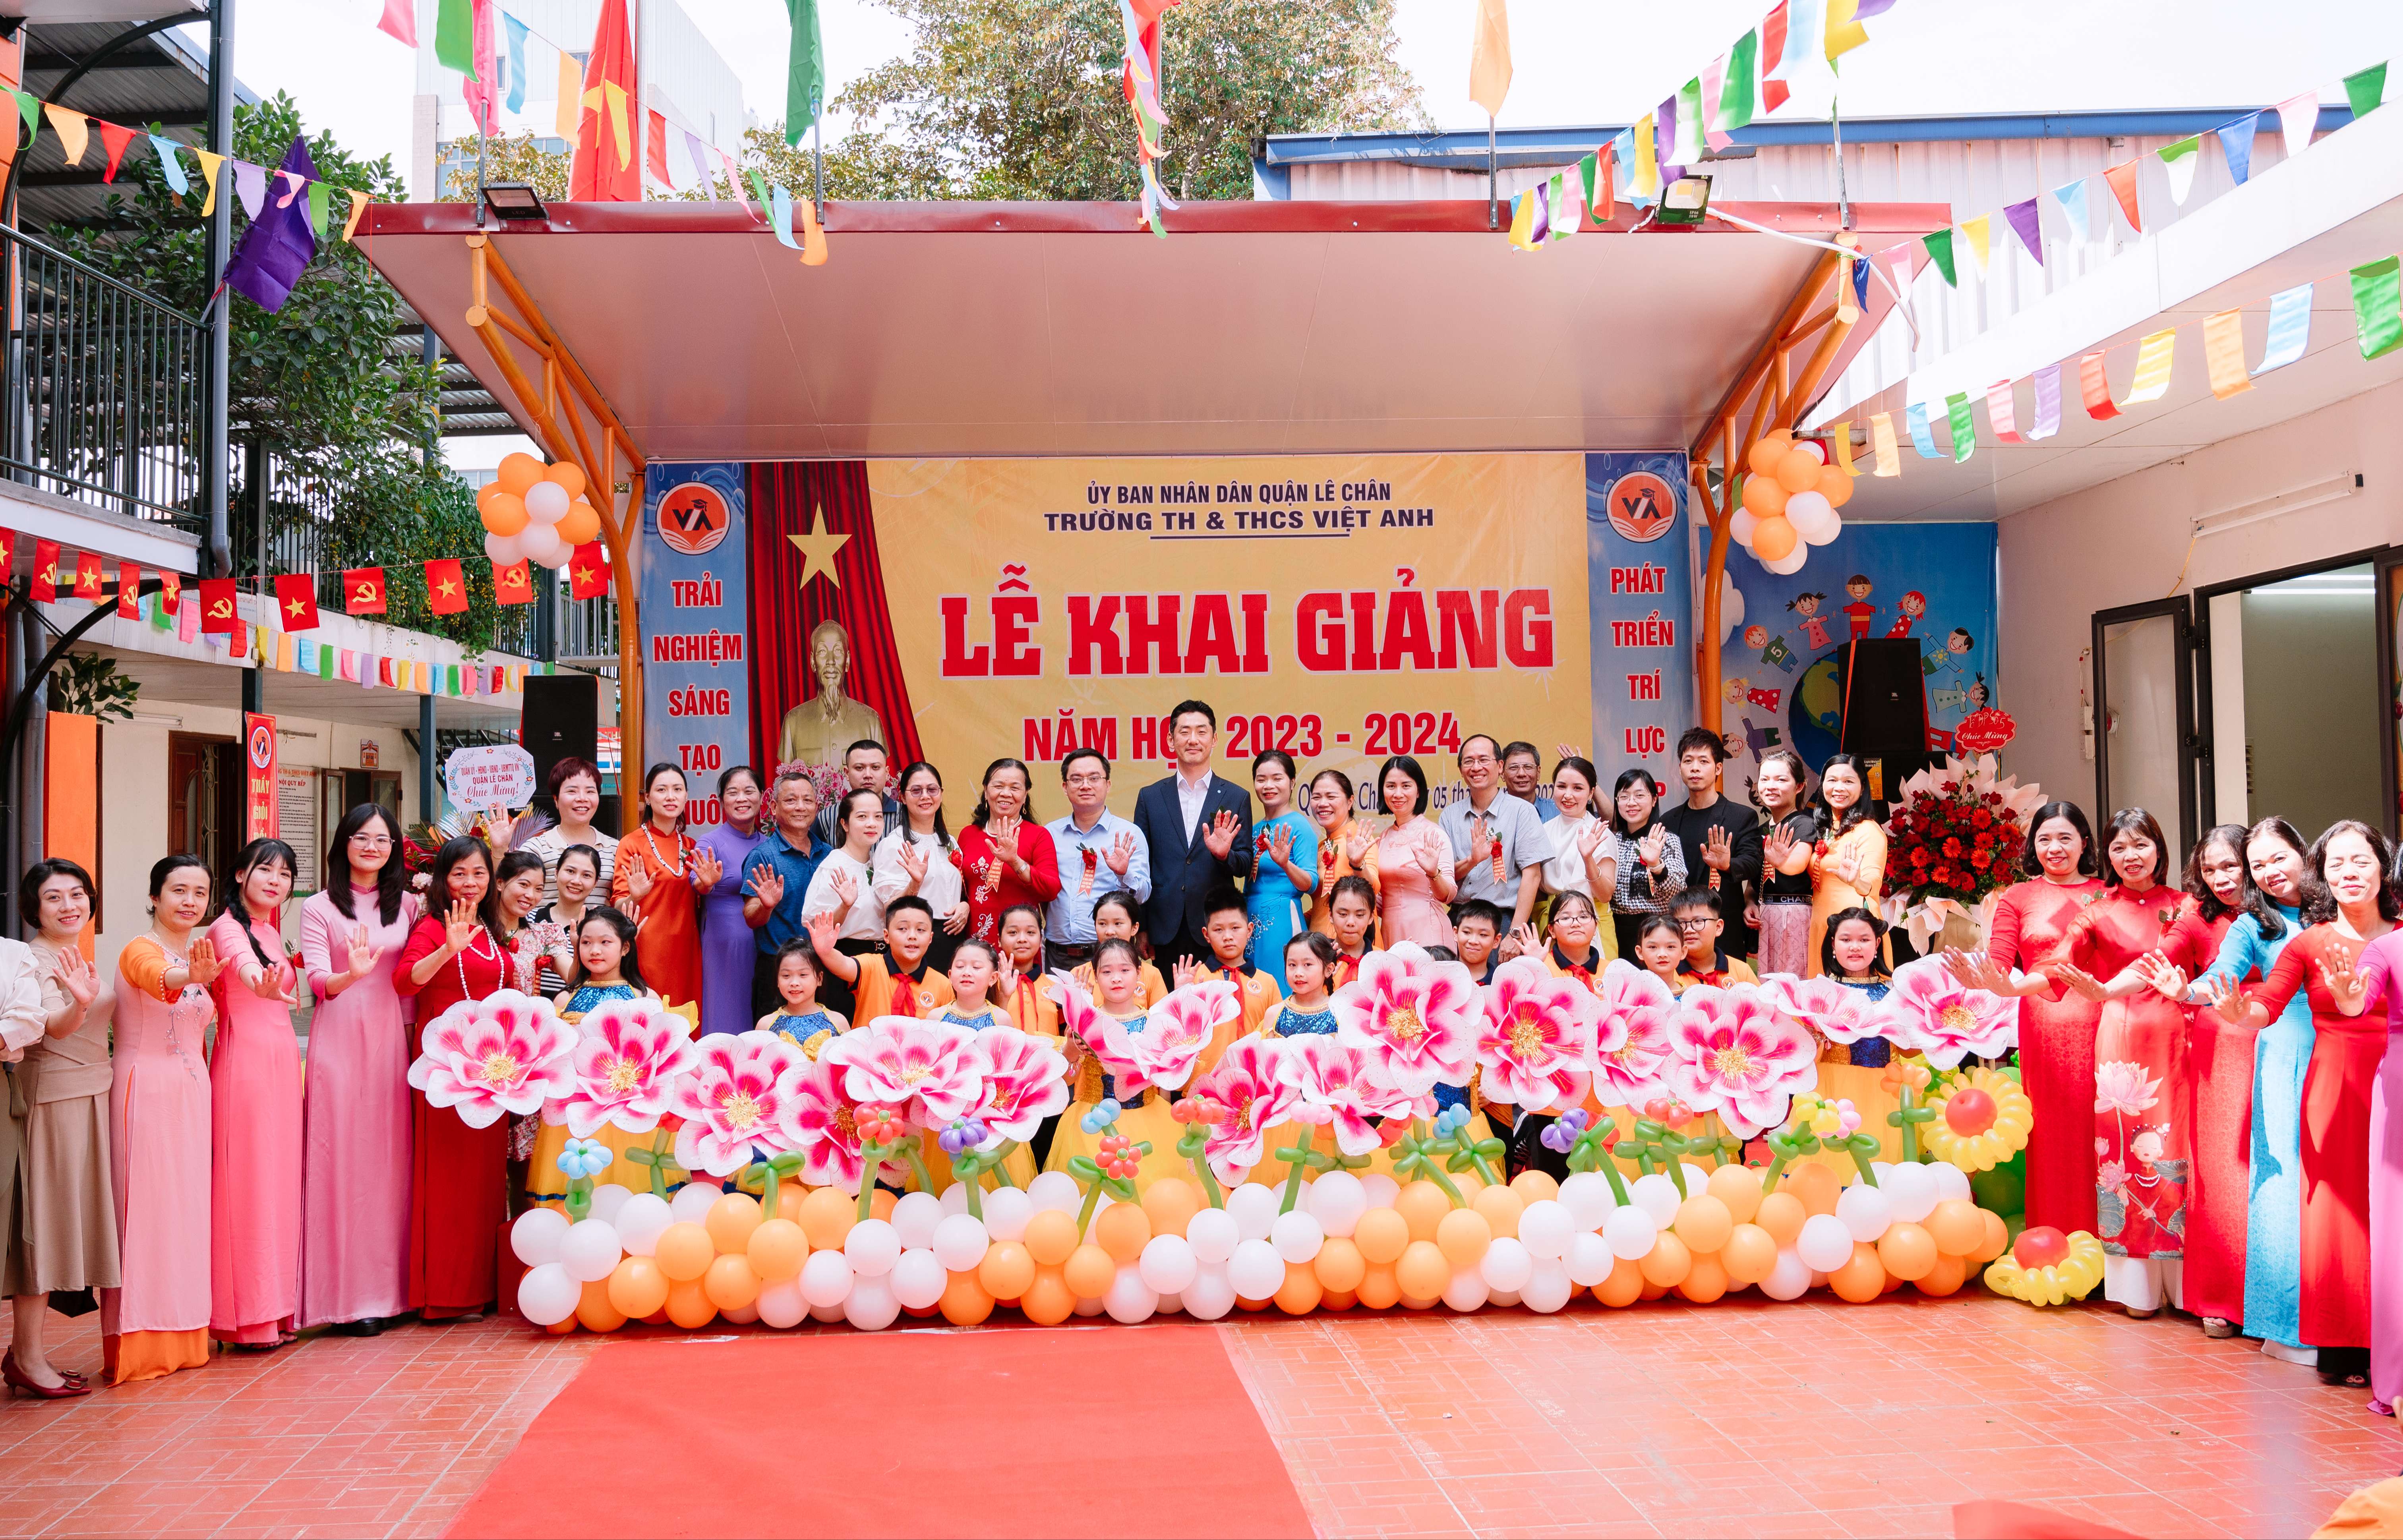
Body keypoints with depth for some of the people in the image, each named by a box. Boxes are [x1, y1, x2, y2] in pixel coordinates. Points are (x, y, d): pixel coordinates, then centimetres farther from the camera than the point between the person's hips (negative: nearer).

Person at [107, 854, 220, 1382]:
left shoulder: (202, 953, 14)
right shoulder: (141, 949, -10)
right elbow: (156, 977, -36)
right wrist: (189, 975, -55)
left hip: (192, 1090, 7)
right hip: (145, 1088, -7)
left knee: (187, 1205, 10)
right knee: (146, 1204, -5)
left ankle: (181, 1334, 19)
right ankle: (140, 1343, 0)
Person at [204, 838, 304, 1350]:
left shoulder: (272, 932, 16)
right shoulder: (227, 928, -10)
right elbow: (242, 962, -34)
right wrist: (263, 983, -55)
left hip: (283, 1062, 8)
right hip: (243, 1062, -8)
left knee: (280, 1182, 9)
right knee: (246, 1183, -6)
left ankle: (275, 1308, 15)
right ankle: (247, 1317, -1)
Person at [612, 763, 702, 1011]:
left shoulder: (691, 846, 13)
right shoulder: (632, 844, -1)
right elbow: (618, 905, -6)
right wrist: (634, 898, -26)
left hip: (686, 951, 4)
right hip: (648, 951, -4)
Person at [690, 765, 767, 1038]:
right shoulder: (711, 841, -4)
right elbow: (697, 884, -20)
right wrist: (706, 882, -42)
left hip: (763, 945, 5)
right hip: (724, 942, -5)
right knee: (726, 1022, -4)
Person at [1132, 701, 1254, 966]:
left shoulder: (1237, 798, 7)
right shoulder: (1150, 797, 10)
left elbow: (1246, 867, 7)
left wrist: (1224, 855, -17)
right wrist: (1140, 933, 5)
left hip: (1216, 932, -1)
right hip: (1165, 933, 1)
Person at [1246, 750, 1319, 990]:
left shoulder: (1299, 826, -7)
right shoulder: (1256, 829, 13)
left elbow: (1311, 885, -15)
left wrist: (1285, 864, -31)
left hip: (1281, 923, -7)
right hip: (1251, 922, 7)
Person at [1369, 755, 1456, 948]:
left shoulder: (1433, 833, -6)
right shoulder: (1384, 838, 11)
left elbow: (1448, 895, -10)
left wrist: (1433, 873, -29)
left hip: (1426, 932, -5)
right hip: (1391, 933, 5)